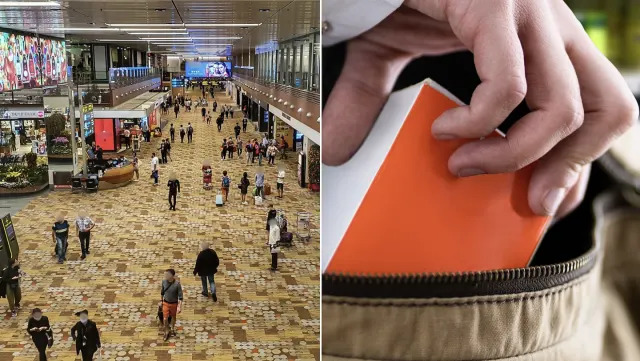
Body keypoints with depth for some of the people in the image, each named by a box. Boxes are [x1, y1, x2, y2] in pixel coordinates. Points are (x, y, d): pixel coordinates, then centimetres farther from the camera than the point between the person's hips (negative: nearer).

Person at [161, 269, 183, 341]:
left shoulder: (177, 284, -26)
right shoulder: (164, 281, -15)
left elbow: (180, 296, -19)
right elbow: (162, 292, 4)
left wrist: (180, 307, -22)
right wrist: (161, 301, 14)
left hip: (174, 303, -2)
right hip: (165, 303, 2)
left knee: (173, 317, 20)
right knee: (165, 319, 2)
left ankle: (172, 328, 47)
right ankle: (167, 331, 27)